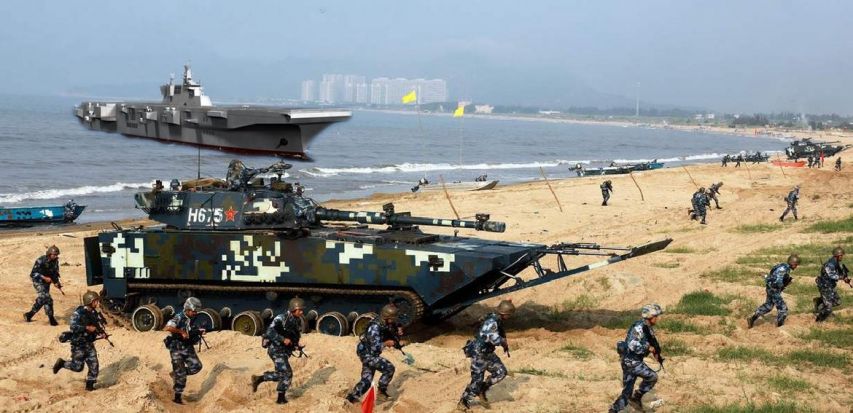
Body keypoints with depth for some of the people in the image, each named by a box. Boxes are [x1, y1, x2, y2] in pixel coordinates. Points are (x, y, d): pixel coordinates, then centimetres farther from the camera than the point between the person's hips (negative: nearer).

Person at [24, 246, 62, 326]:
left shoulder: (55, 261, -4)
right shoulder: (40, 261, -22)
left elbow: (55, 273, 9)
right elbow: (33, 274, -20)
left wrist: (57, 283, -5)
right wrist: (44, 278, -28)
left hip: (46, 283, 7)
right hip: (38, 282, -7)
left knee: (41, 300, 14)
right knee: (47, 299, -18)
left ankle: (29, 315, 32)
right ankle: (51, 319, -13)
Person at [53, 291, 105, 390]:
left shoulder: (94, 313, 5)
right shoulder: (78, 313, -17)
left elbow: (96, 326, 17)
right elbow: (73, 327, -27)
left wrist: (101, 333, -1)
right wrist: (87, 328, -30)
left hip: (89, 344, 6)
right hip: (78, 344, -6)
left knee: (94, 365, 1)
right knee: (78, 367, -1)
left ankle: (90, 384, 14)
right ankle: (61, 363, 23)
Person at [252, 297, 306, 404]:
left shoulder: (298, 321, 7)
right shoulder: (281, 318, -18)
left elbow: (296, 337, 20)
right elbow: (269, 332, -26)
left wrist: (298, 345, -1)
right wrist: (283, 339, -30)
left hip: (285, 351, 9)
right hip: (276, 349, -9)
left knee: (281, 374, 14)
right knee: (287, 373, -10)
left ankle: (258, 379, 28)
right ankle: (281, 398, 1)